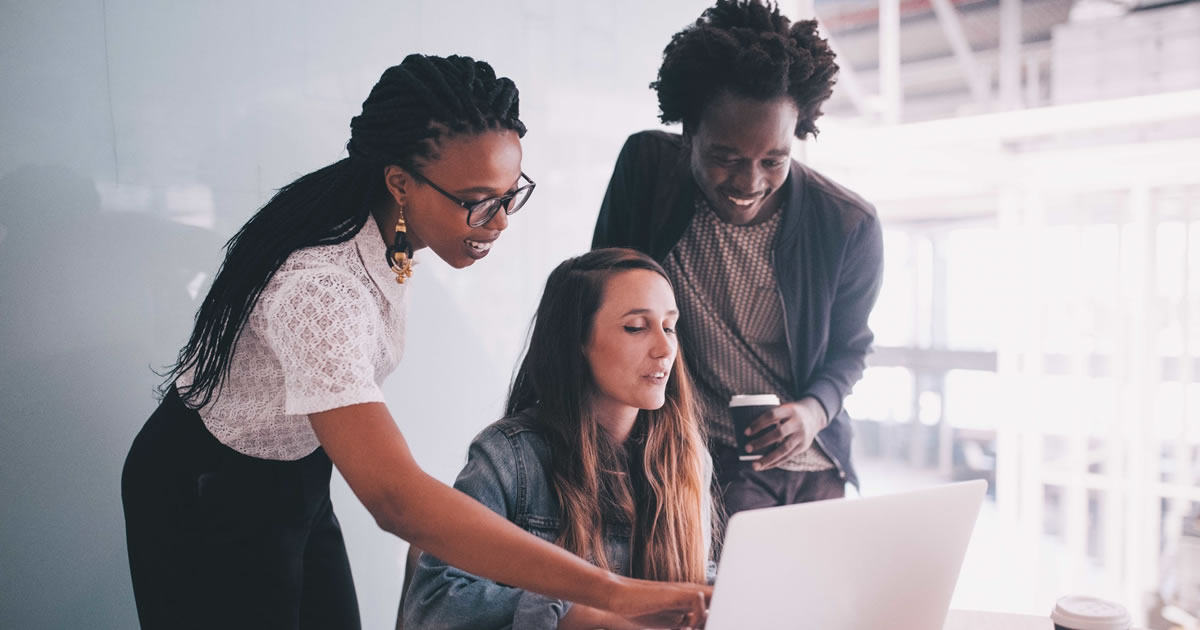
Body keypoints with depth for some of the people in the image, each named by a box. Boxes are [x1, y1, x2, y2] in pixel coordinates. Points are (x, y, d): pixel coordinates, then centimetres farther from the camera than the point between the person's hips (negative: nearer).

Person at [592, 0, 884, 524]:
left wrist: (815, 409, -18)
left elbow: (848, 349, 2)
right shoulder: (646, 166, -14)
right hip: (703, 460, -2)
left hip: (813, 465, 2)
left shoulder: (850, 226, -14)